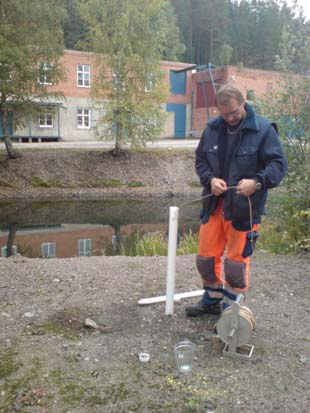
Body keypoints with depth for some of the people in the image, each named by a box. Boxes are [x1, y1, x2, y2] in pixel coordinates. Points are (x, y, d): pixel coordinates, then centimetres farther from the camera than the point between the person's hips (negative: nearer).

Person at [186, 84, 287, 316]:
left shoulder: (263, 129, -9)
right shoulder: (213, 128, 4)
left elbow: (279, 164, -8)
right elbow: (201, 159, 11)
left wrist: (257, 182, -25)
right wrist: (210, 179, -8)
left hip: (244, 208, -4)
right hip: (214, 205, 5)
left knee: (236, 262, 5)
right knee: (206, 257, 13)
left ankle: (231, 308, 24)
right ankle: (212, 300, 35)